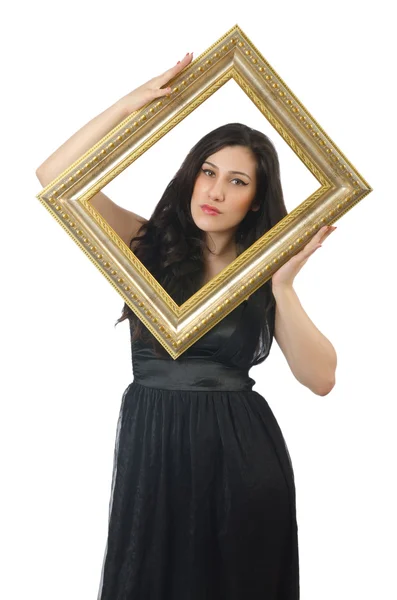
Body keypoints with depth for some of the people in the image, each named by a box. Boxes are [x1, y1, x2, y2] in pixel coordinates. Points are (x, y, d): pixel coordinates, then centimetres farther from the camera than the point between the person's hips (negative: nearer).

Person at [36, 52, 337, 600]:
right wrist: (131, 104, -11)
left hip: (241, 451, 1)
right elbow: (55, 176, -7)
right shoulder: (151, 244, 2)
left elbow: (321, 379, -6)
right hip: (152, 444, 0)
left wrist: (282, 286, -16)